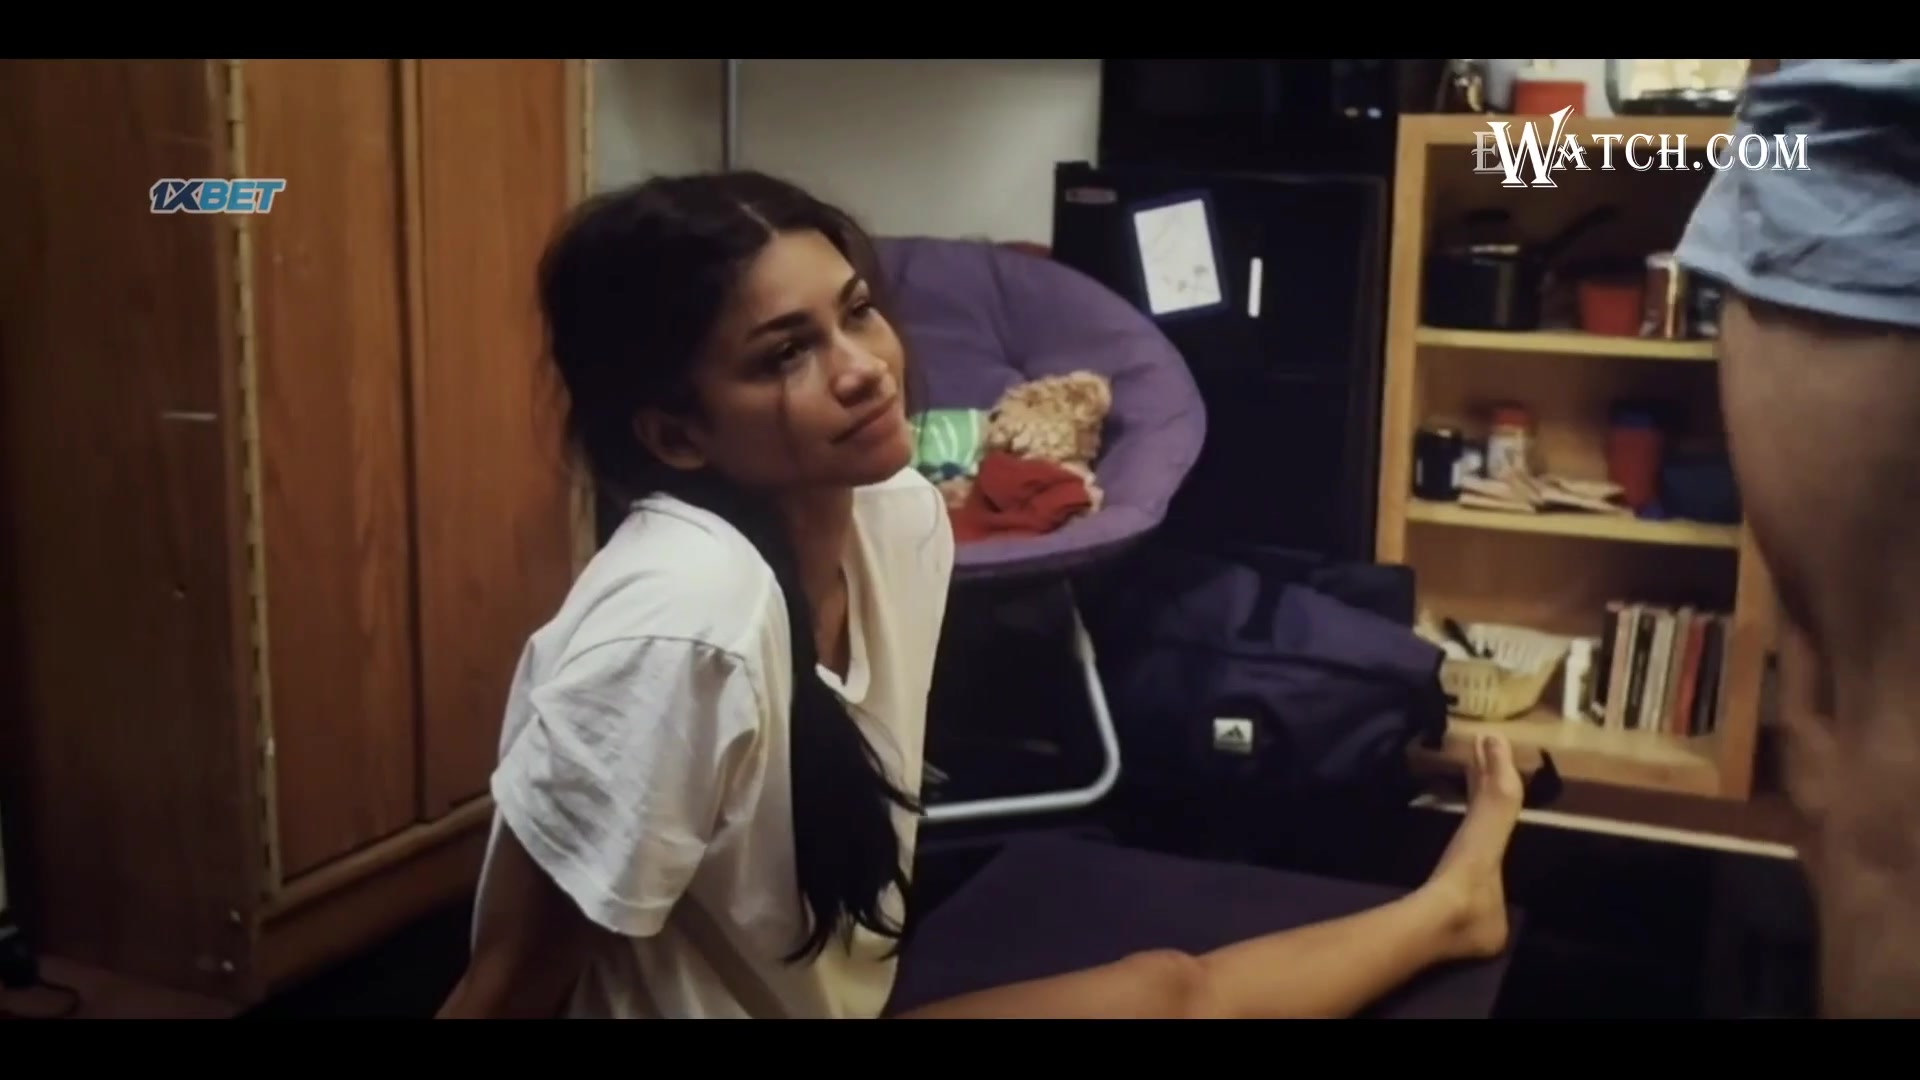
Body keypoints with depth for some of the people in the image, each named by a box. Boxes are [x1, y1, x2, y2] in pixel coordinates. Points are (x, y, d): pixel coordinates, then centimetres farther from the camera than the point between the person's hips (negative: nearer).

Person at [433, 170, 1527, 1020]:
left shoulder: (902, 516, -10)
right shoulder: (683, 621, -34)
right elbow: (513, 982, -25)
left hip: (839, 999, 7)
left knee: (1169, 985, 16)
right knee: (1170, 990, -6)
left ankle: (1446, 907, 42)